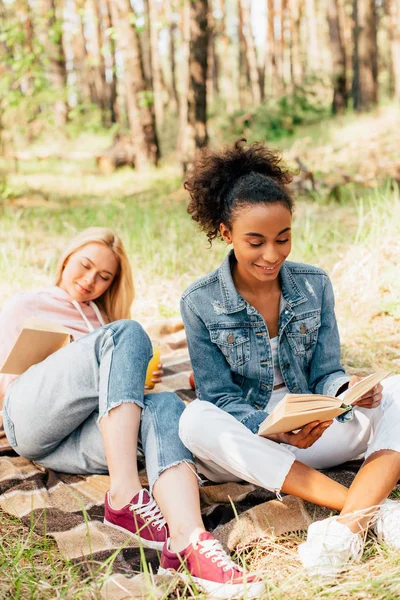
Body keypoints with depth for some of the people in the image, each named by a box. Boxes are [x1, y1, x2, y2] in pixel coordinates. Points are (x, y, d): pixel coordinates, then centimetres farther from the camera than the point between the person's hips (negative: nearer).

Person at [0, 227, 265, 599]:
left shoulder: (104, 319, 35)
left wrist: (140, 375, 6)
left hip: (81, 441, 3)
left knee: (164, 406, -31)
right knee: (126, 333, -27)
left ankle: (187, 541, -57)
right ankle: (124, 497, -41)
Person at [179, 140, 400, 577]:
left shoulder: (314, 285, 0)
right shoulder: (200, 303, -8)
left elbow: (325, 373, 2)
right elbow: (219, 398, -9)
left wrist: (346, 390, -23)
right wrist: (276, 429, -28)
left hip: (316, 433, 2)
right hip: (246, 440, -2)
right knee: (196, 421, -35)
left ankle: (348, 524, -42)